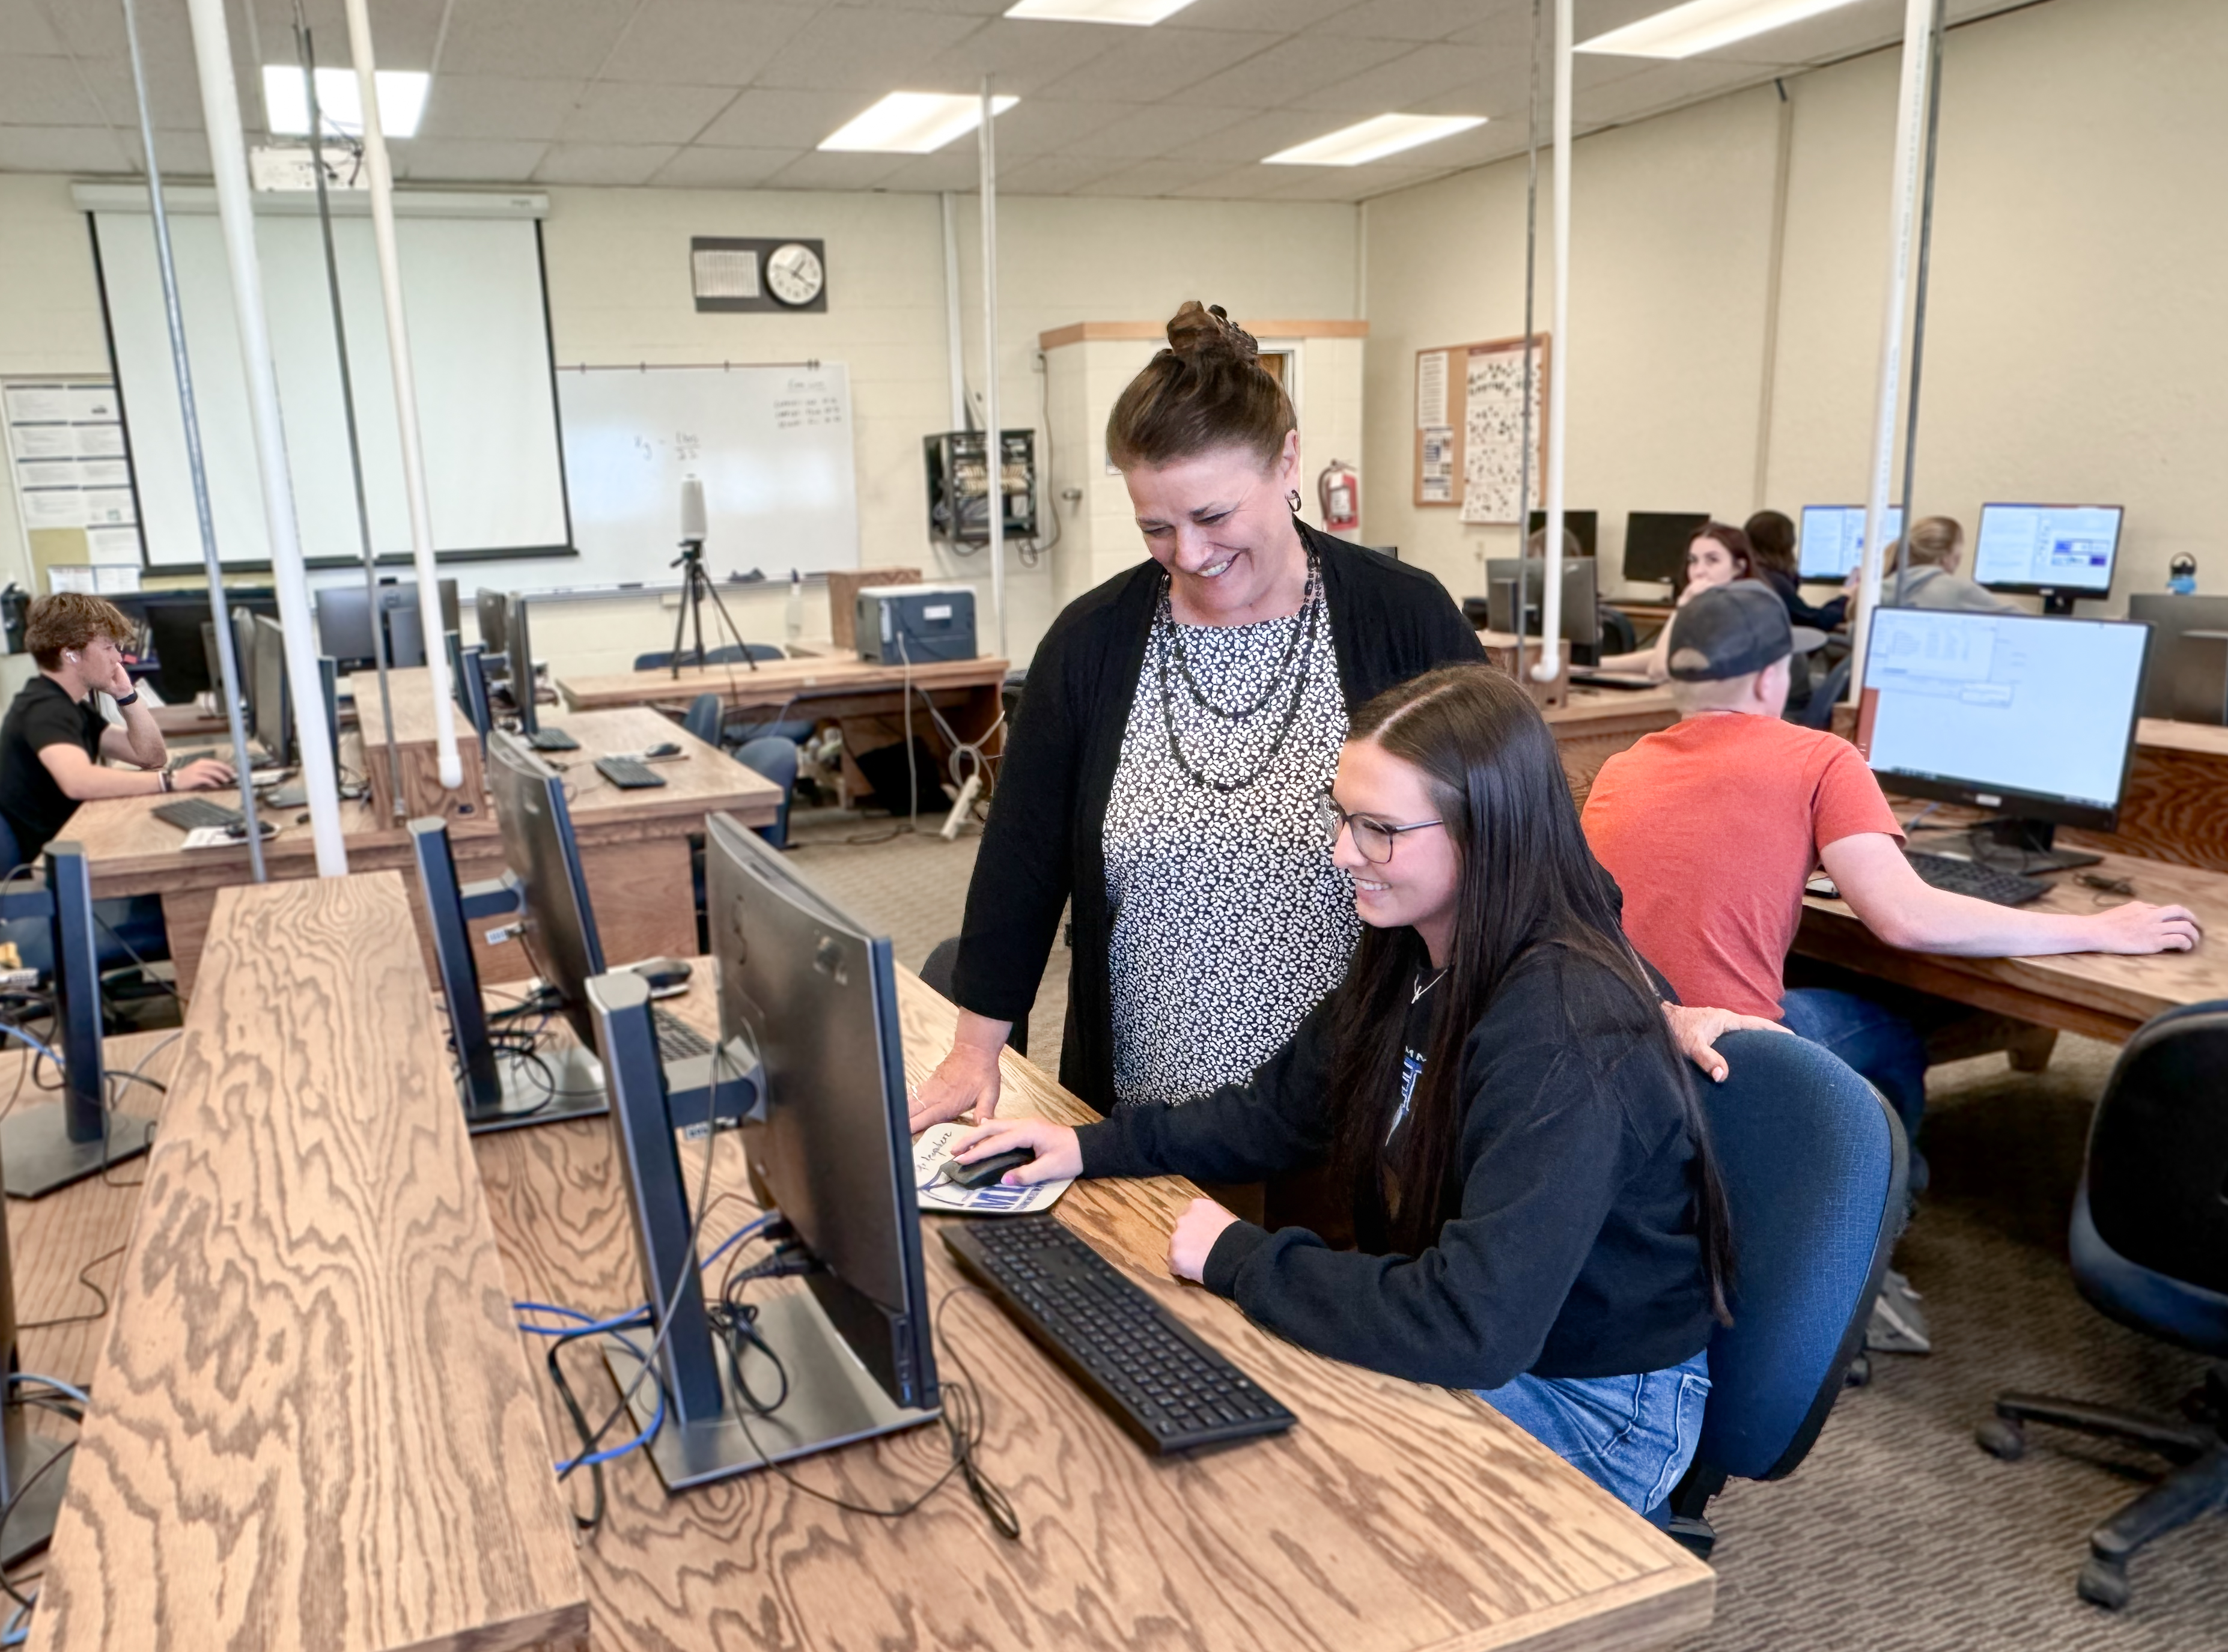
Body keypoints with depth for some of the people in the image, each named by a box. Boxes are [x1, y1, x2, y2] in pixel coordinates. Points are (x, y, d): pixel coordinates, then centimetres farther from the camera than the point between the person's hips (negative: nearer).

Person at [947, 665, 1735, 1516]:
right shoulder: (1411, 963, -3)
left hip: (1592, 1412, -7)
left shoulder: (1569, 1038, -31)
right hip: (1460, 1348, 7)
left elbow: (1472, 1327, -36)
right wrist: (1090, 1146, 1)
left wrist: (1239, 1256, -25)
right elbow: (1281, 1108, 10)